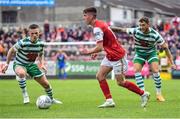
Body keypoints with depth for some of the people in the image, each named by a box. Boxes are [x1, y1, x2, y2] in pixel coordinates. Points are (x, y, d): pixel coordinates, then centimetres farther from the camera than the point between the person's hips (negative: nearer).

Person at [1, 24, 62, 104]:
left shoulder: (40, 44, -11)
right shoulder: (23, 43, -27)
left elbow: (40, 55, 11)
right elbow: (11, 51, -11)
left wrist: (42, 64, -7)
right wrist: (7, 64, -10)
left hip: (31, 65, 5)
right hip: (19, 65, -5)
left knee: (46, 83, 4)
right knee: (21, 73, -43)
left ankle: (51, 99, 33)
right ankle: (24, 94, -24)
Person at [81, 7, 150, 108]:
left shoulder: (97, 28, -22)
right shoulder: (100, 24, 9)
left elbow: (99, 47, -29)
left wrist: (88, 51, -12)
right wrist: (96, 52, 11)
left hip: (117, 56, -10)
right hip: (110, 56, 10)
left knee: (121, 82, -2)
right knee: (100, 76, 2)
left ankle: (143, 94, 12)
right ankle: (109, 101, 1)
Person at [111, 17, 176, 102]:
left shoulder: (155, 35, -25)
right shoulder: (136, 31, -23)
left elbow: (165, 47, -17)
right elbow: (122, 30, -12)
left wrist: (172, 62, -18)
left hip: (151, 53, -2)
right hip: (139, 53, 2)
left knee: (155, 71, -18)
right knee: (137, 71, -18)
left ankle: (159, 94, -2)